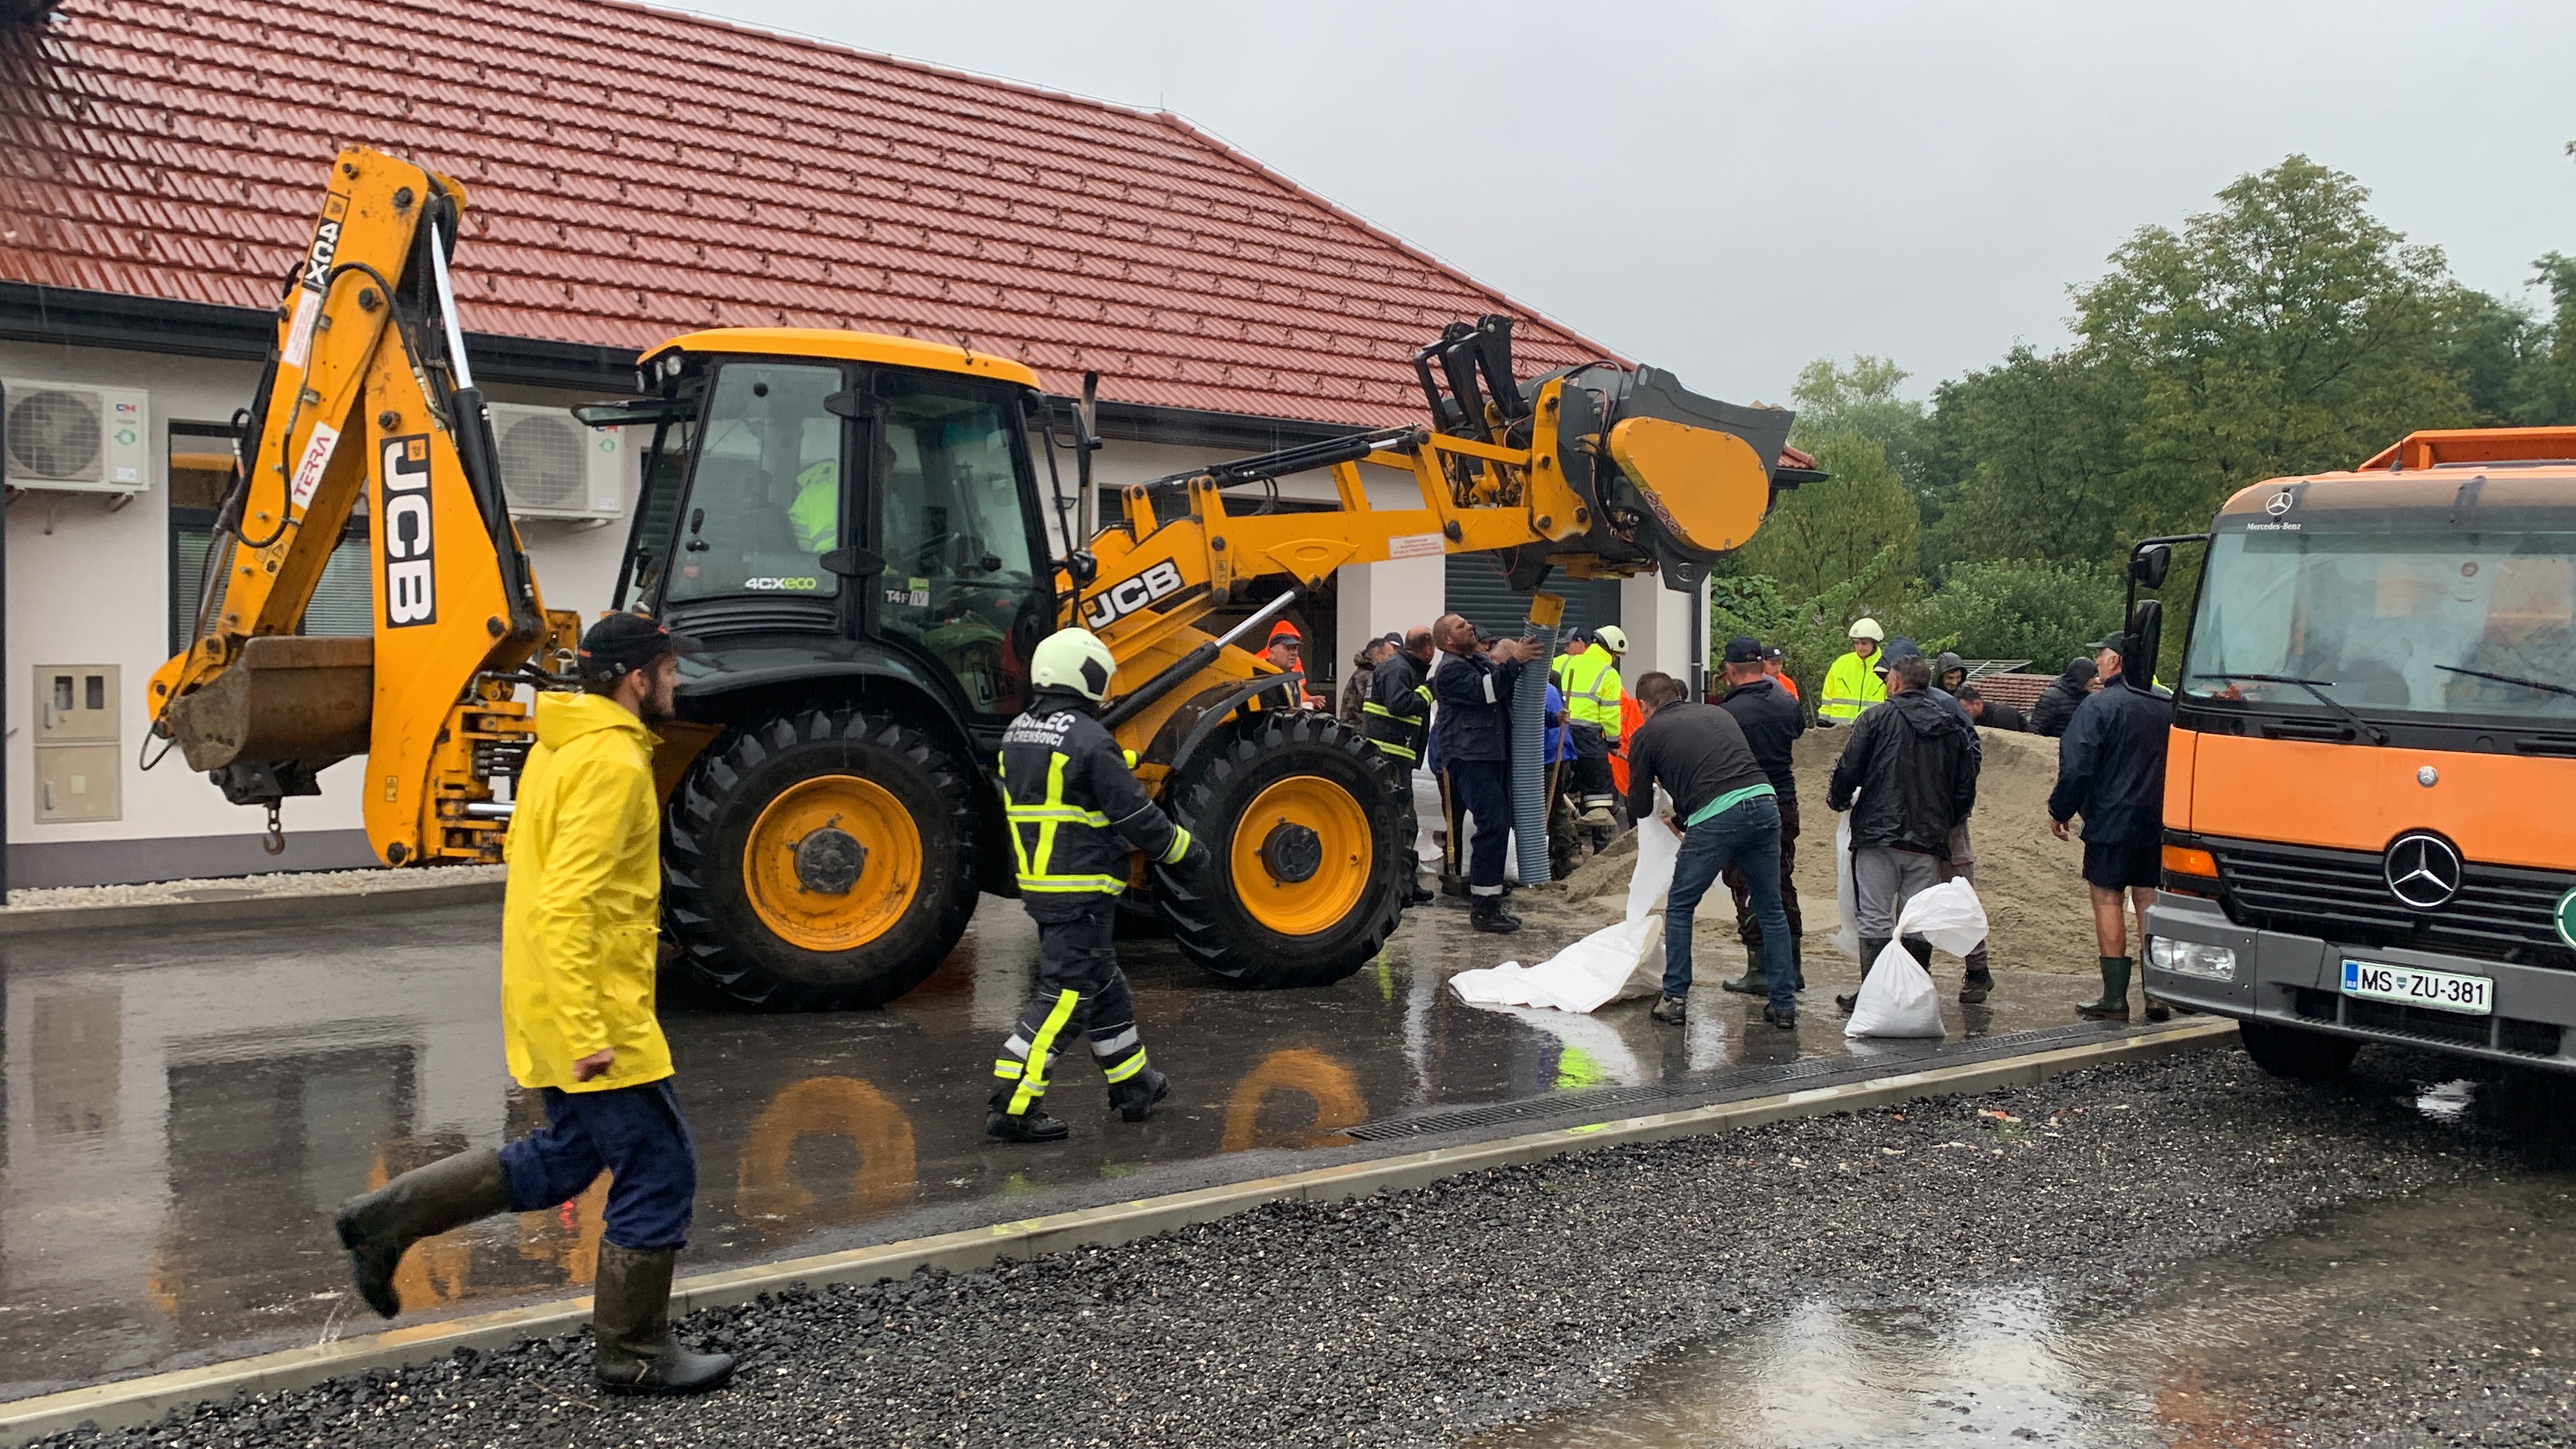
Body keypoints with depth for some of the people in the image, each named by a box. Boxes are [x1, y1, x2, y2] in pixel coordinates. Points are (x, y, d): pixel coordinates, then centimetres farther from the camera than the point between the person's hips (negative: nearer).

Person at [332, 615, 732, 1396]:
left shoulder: (559, 747, 12)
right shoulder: (613, 762, -20)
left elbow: (528, 855, 20)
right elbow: (566, 904, -26)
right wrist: (586, 1034, -26)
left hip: (548, 1003, 10)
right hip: (594, 1010, -10)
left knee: (562, 1159, 22)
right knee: (658, 1173, 1)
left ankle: (386, 1217, 23)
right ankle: (632, 1353, 13)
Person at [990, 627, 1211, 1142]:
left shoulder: (1017, 734, 9)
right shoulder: (1089, 741, -18)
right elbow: (1137, 817, -15)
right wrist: (1188, 851, -1)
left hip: (1038, 884, 9)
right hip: (1083, 890, -9)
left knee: (1103, 985, 20)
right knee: (1065, 996, -5)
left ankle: (1134, 1084, 32)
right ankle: (1012, 1108, -6)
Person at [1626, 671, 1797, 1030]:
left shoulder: (1648, 734, 11)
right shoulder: (1717, 713, 26)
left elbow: (1640, 808, 15)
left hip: (1716, 818, -5)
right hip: (1764, 802, 5)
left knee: (1679, 908, 13)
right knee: (1771, 910, 15)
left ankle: (1675, 999, 14)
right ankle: (1784, 1005, 17)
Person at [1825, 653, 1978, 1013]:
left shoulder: (1878, 717, -2)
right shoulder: (1954, 727, 12)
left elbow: (1848, 769, -6)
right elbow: (1966, 789, 14)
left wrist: (1838, 801, 13)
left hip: (1879, 835, -4)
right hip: (1930, 842, 4)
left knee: (1876, 919, -1)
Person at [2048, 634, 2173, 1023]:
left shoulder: (2098, 706, -11)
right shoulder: (2167, 707, 10)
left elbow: (2076, 767, -15)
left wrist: (2059, 811, -3)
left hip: (2110, 822, -6)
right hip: (2157, 824, 6)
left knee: (2107, 900, -1)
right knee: (2150, 902, 10)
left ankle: (2115, 997, -1)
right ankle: (2159, 996, 10)